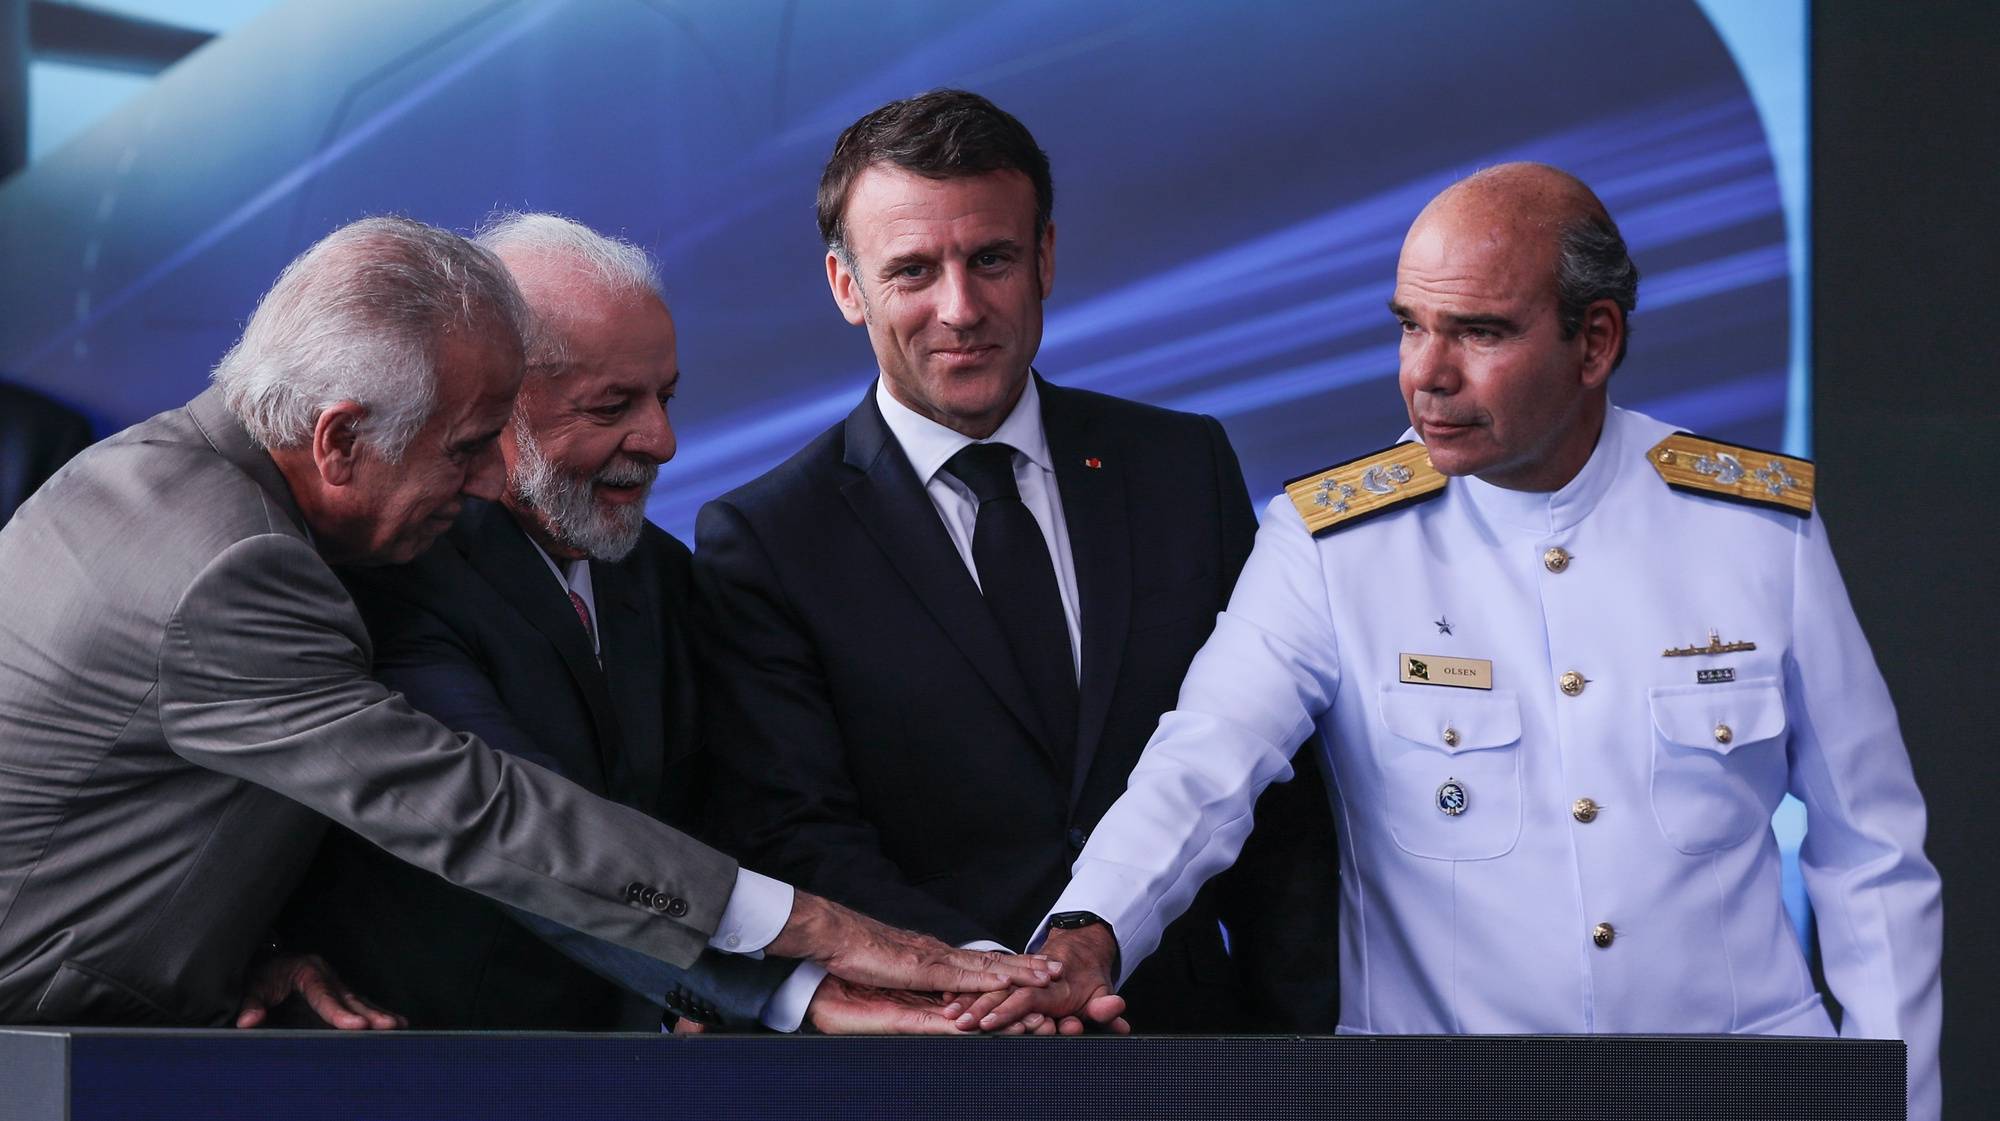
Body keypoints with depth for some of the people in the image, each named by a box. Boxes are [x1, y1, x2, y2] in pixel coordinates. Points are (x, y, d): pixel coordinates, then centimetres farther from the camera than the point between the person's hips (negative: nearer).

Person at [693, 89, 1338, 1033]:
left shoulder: (1187, 468, 3)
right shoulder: (763, 542, -6)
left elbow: (1280, 796, 3)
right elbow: (798, 839, -13)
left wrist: (1298, 1028, -6)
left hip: (1194, 1027, 3)